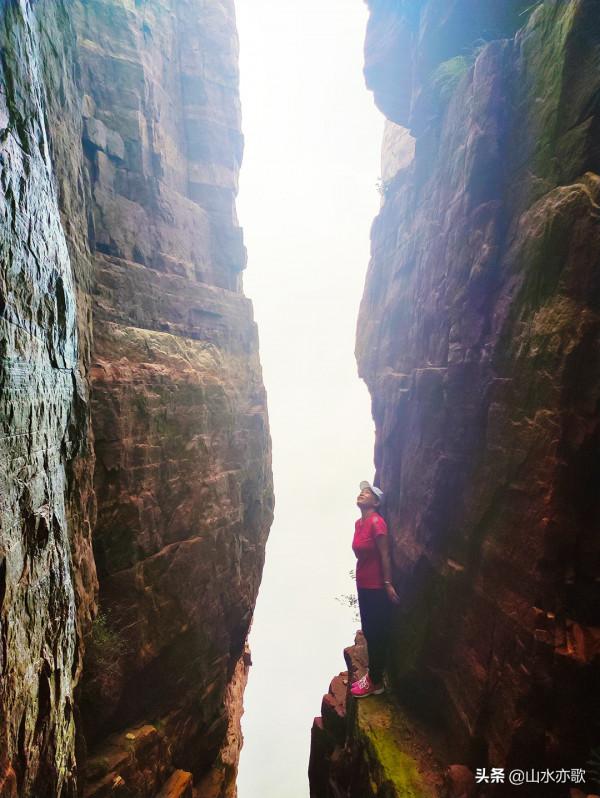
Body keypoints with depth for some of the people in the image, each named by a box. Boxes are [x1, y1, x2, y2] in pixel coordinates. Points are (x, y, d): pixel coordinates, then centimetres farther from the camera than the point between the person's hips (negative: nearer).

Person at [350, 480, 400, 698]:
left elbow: (385, 555, -18)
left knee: (377, 633, 6)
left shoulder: (376, 522, -19)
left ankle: (376, 682, 20)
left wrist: (388, 584, -18)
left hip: (377, 587, -8)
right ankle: (372, 674, 33)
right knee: (368, 632, 18)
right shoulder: (358, 523, 5)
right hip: (363, 585, 8)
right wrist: (360, 581, 13)